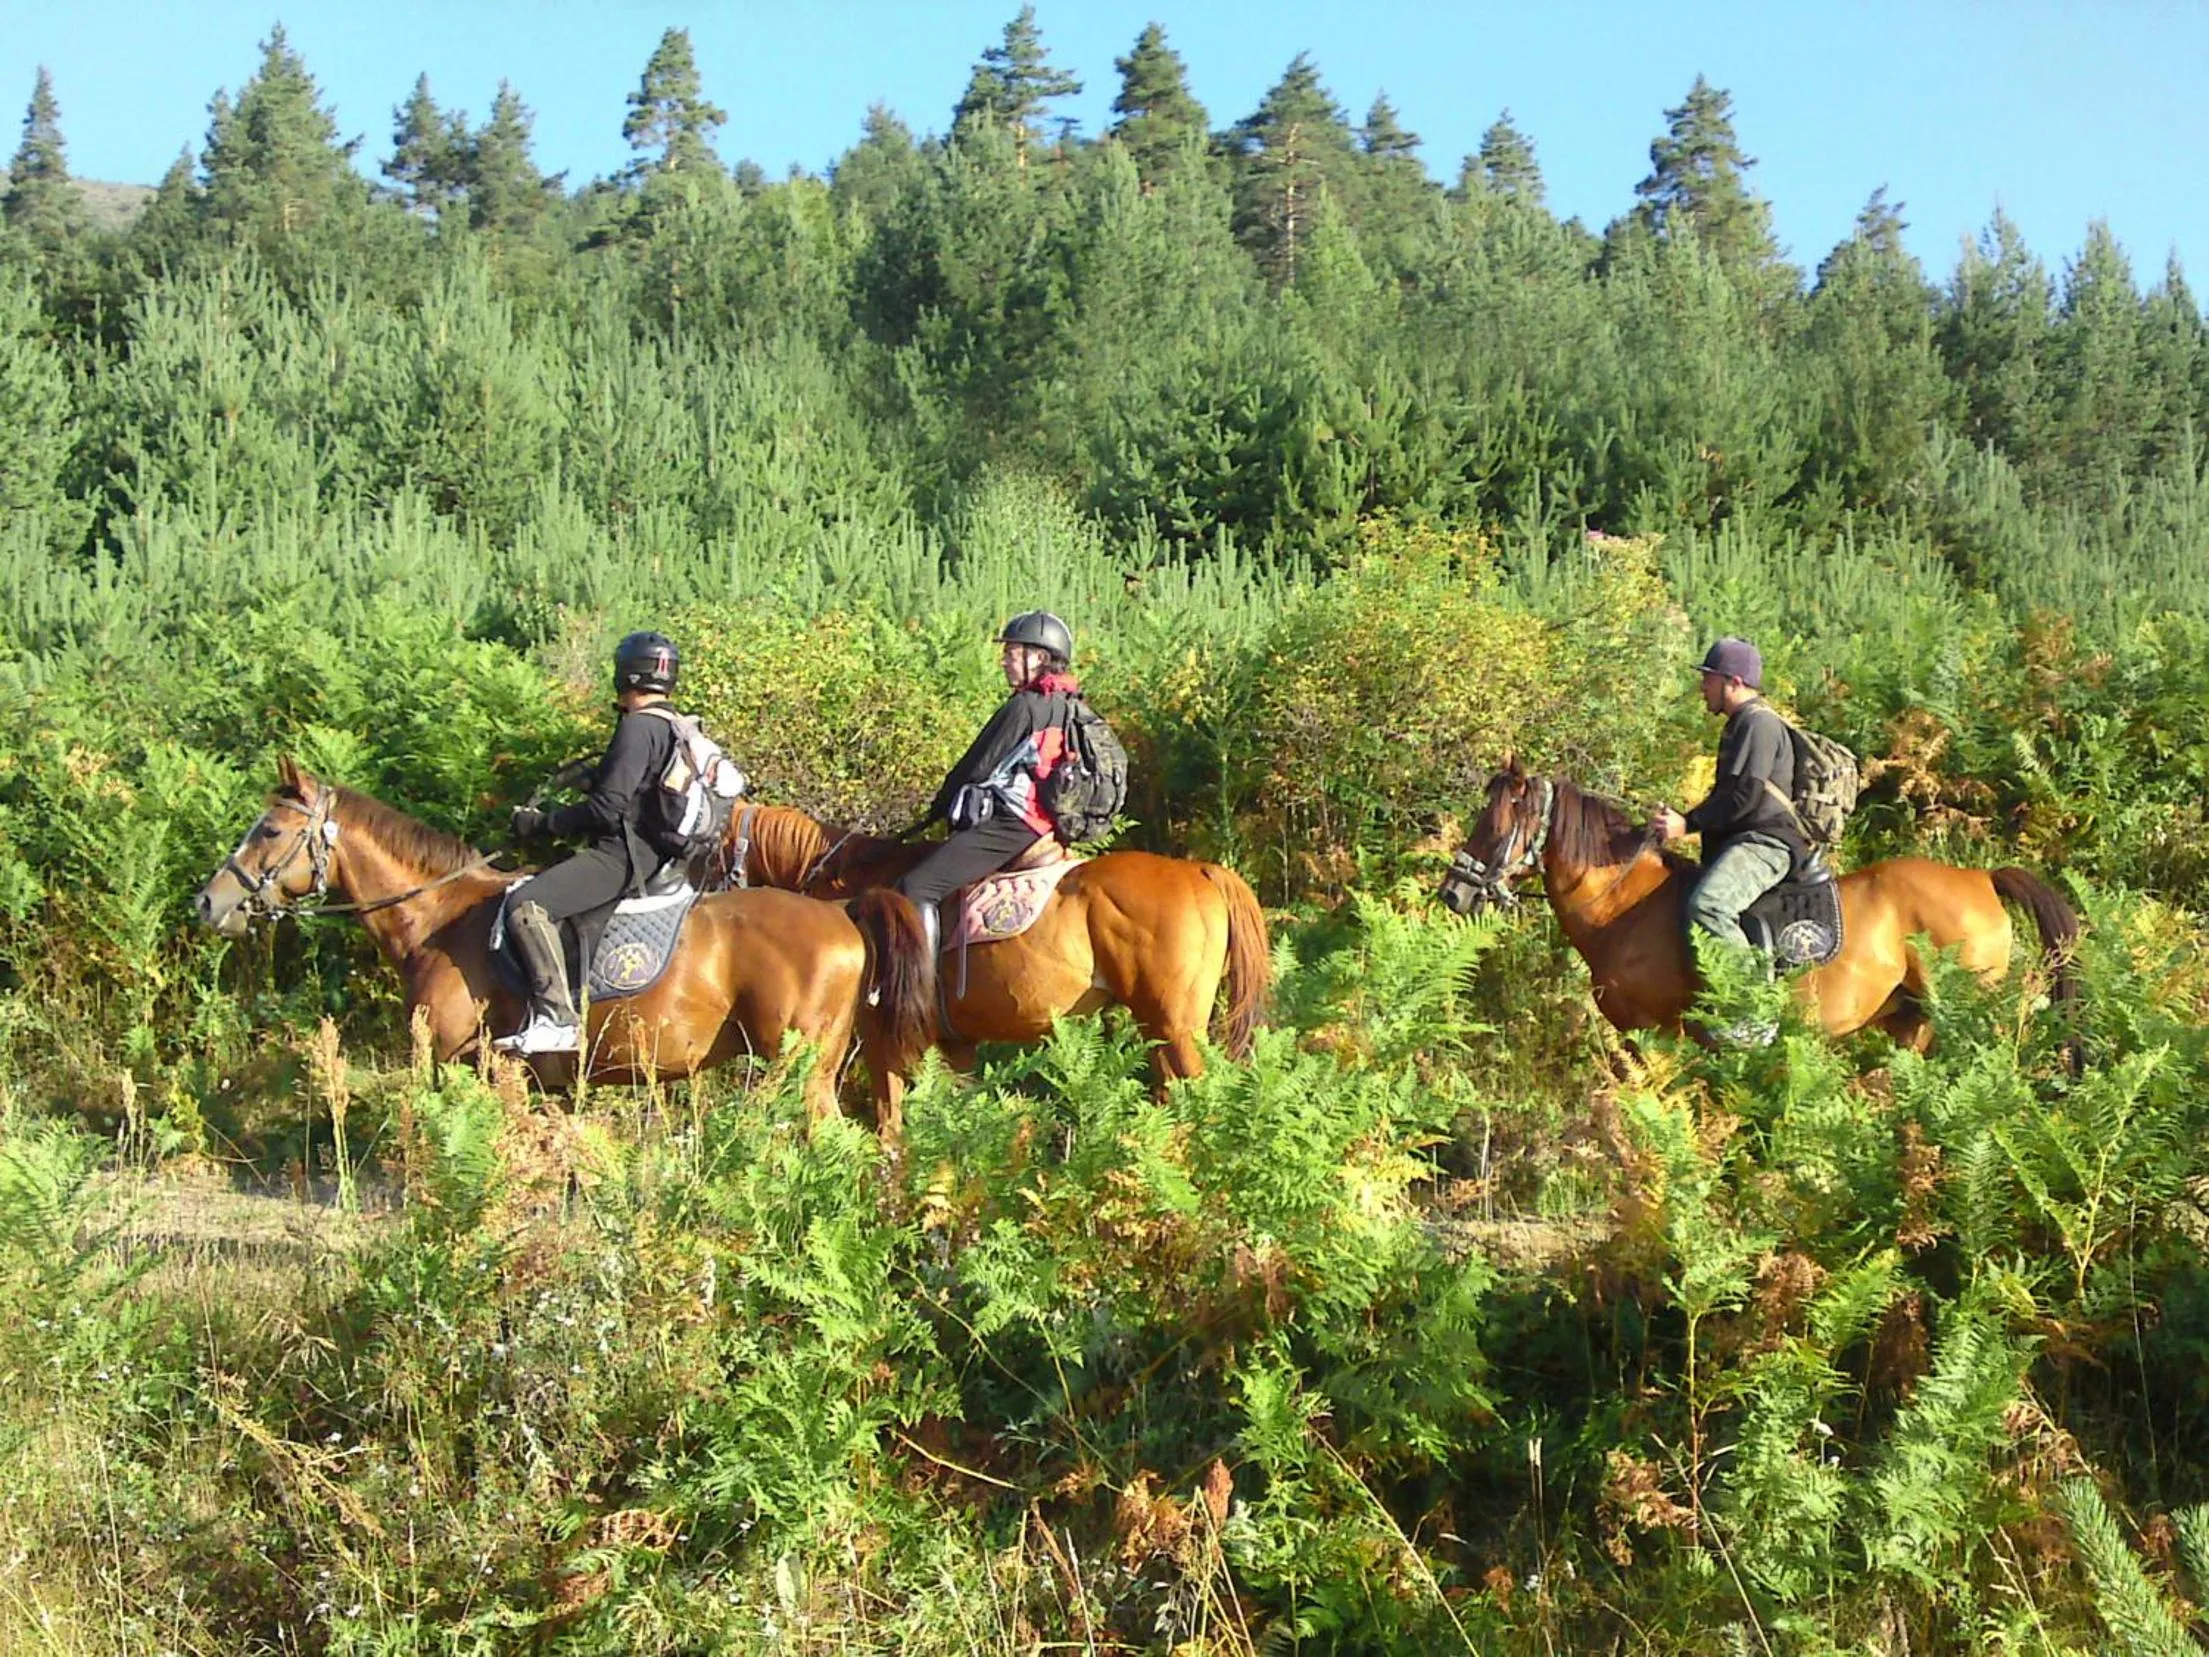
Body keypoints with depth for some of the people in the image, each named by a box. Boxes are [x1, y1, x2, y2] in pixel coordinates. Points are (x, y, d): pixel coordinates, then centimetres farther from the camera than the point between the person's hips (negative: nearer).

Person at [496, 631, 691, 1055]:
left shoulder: (638, 727, -13)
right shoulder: (675, 730, 17)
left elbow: (608, 808, -19)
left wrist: (541, 824, -12)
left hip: (622, 856, -11)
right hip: (652, 857, 11)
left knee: (528, 906, -24)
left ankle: (556, 1019, -32)